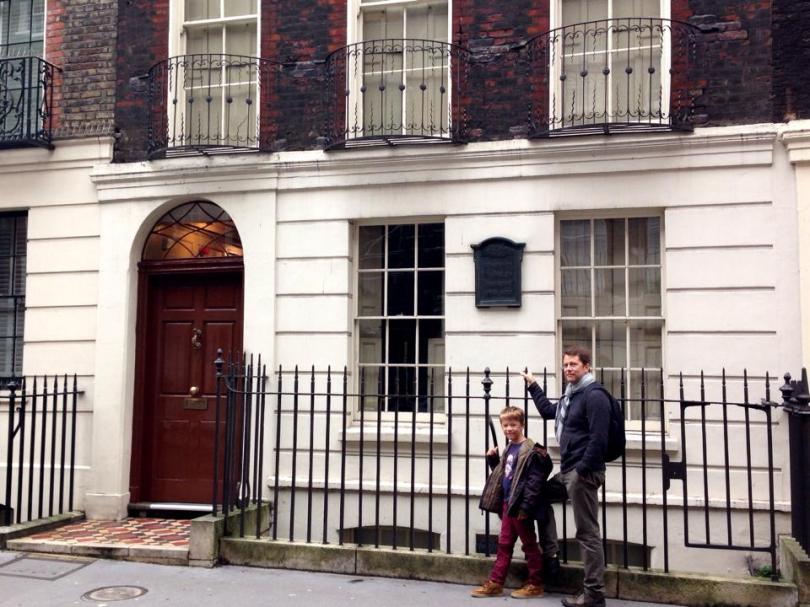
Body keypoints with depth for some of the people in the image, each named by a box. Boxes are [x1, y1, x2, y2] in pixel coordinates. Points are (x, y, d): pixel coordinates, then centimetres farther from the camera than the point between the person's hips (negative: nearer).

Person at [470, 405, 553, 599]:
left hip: (521, 506, -8)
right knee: (504, 544, 13)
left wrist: (525, 507, -24)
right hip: (507, 503, 8)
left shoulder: (530, 451, -16)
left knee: (529, 544, 5)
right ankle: (495, 583, 19)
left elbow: (534, 481, -20)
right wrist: (492, 459, 6)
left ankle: (535, 584, 17)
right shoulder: (509, 448, 11)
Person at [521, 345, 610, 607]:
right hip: (571, 470, 10)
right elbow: (548, 411, 36)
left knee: (588, 532, -6)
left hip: (583, 472, -10)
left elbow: (598, 438, -21)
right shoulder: (571, 395, 18)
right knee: (585, 532, 13)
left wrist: (583, 468, -23)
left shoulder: (594, 395, -13)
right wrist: (533, 386, 35)